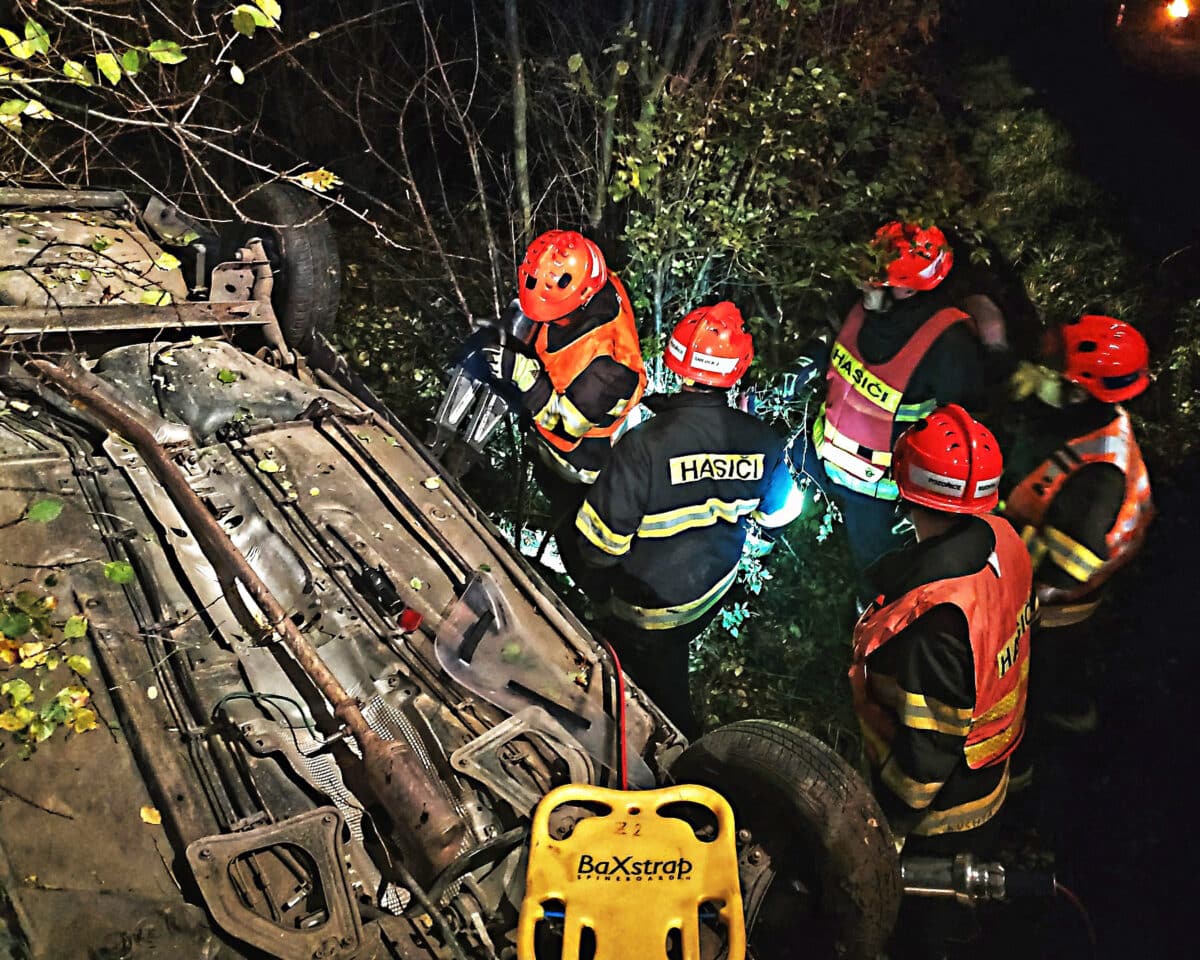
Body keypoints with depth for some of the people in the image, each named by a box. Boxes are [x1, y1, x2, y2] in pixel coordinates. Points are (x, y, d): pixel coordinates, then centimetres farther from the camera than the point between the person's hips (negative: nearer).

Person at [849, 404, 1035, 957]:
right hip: (990, 782, 8)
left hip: (935, 815, -7)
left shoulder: (933, 621, -40)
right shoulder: (1002, 541, -15)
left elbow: (928, 750, -30)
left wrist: (884, 828, -14)